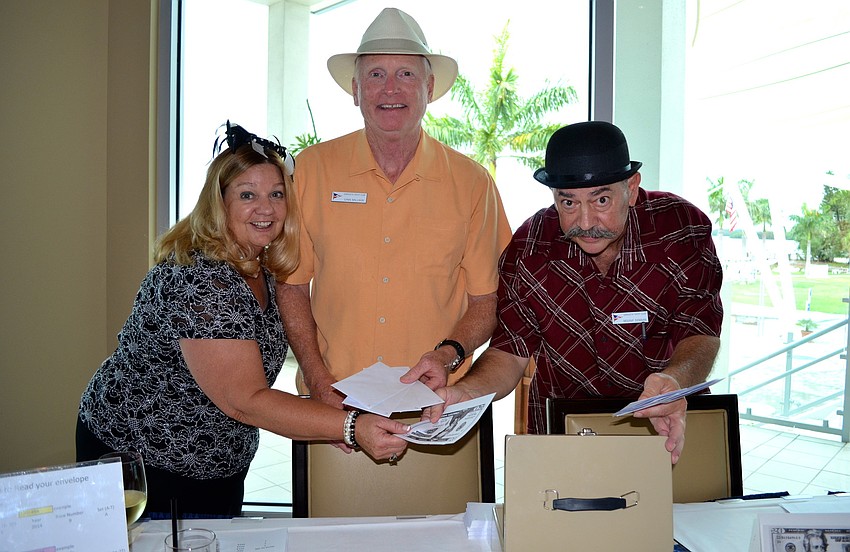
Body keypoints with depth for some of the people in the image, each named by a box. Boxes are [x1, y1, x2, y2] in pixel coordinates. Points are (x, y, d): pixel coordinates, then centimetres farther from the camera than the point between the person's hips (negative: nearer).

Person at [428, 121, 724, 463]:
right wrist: (465, 393, -26)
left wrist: (674, 380, -35)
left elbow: (701, 335, -11)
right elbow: (510, 352, -4)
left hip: (666, 425, 0)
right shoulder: (528, 248, -9)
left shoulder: (683, 230, -11)